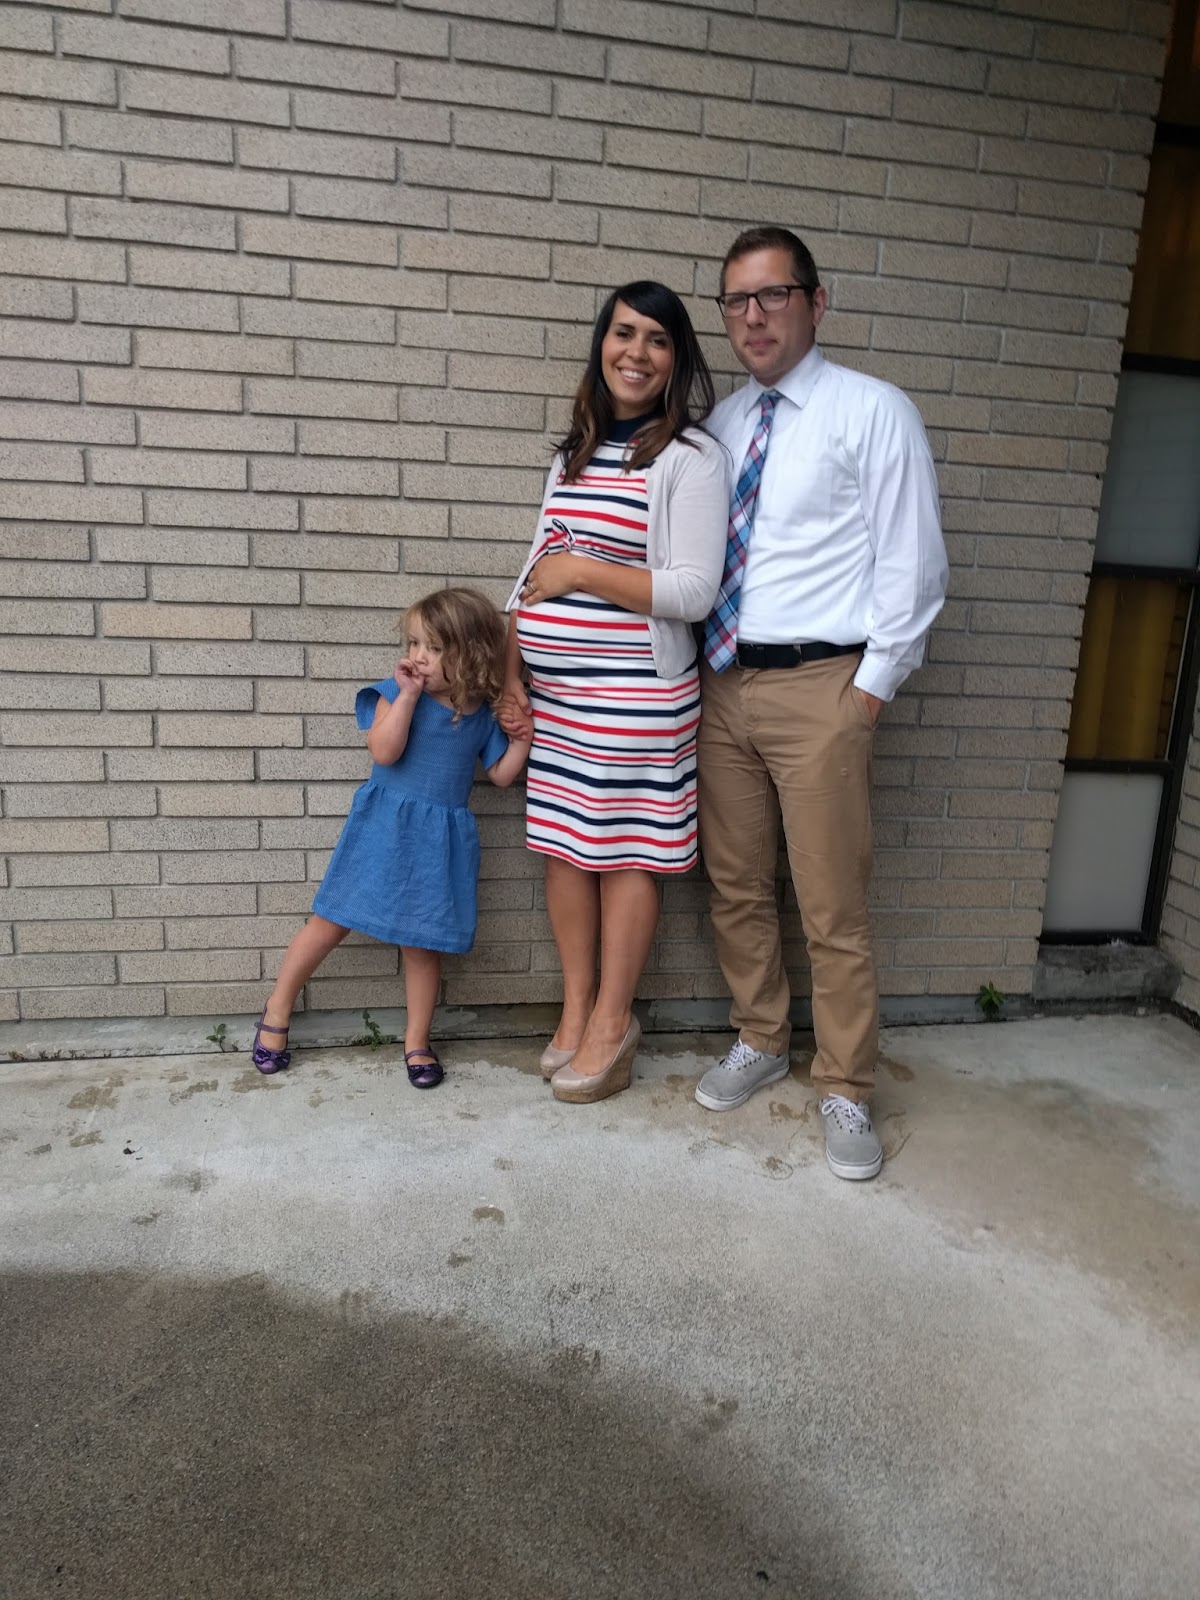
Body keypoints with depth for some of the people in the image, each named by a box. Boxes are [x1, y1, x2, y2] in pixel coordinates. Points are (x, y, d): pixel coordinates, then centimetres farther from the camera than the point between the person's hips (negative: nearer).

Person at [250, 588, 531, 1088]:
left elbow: (501, 774, 12)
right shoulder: (396, 692, -7)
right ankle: (277, 1010, 26)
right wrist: (407, 695, -23)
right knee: (331, 921, 6)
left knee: (422, 942, 8)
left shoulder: (481, 715, 3)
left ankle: (416, 1041, 25)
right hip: (383, 828, -2)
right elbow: (384, 751, -21)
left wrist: (522, 734, -1)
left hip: (438, 839, 2)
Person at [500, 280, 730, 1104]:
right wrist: (512, 674, 10)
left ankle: (612, 1023, 18)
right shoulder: (575, 452, 14)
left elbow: (693, 592, -15)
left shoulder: (692, 458, -6)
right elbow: (536, 571, 16)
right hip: (555, 689, 6)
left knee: (625, 852, 3)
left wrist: (579, 571, -12)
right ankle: (576, 1007, 25)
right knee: (564, 845, 10)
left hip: (634, 693, -6)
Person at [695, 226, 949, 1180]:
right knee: (736, 887, 14)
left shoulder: (874, 413, -1)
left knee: (833, 907, 0)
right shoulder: (721, 423, 14)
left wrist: (871, 686, -10)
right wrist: (694, 669, 6)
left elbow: (912, 564, -5)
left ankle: (847, 1093, 17)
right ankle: (760, 1044, 33)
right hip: (722, 681, 6)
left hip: (819, 688, -5)